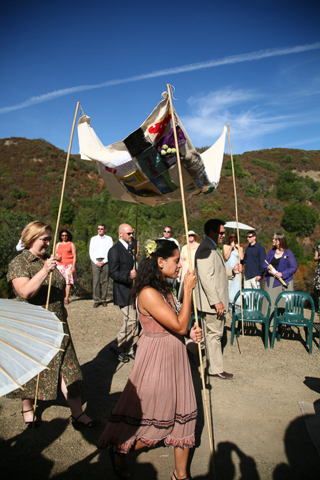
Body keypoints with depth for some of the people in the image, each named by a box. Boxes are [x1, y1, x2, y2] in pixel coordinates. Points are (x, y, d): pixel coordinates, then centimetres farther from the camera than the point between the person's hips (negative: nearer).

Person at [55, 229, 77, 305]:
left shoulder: (71, 244, 6)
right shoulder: (58, 245, 17)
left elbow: (74, 256, 0)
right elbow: (55, 254, 22)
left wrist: (73, 266, -8)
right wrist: (56, 257, -3)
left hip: (69, 265, -3)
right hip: (60, 265, 3)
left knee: (68, 282, -6)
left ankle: (66, 298, -3)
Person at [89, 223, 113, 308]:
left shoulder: (109, 239, 10)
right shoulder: (93, 239, 14)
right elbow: (91, 252, 9)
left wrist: (103, 261, -7)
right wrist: (96, 262, -5)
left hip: (105, 262, -1)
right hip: (95, 261, 1)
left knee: (105, 281, -1)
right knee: (95, 281, -5)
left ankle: (103, 299, 6)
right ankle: (96, 300, -1)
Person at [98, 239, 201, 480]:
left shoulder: (165, 290, 4)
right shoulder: (148, 293, -25)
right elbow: (179, 325, -26)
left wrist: (191, 332, -3)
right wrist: (188, 290, -21)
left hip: (175, 358, 8)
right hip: (157, 360, -8)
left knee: (182, 415, 17)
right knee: (151, 419, 11)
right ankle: (119, 450, 40)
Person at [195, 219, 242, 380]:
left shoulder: (212, 247, 15)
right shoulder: (206, 249, -20)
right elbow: (206, 278, -25)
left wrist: (232, 271, 6)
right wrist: (217, 301, -24)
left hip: (216, 300, 11)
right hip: (212, 301, -11)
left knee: (215, 333, 18)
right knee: (214, 334, 1)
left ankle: (213, 364, 32)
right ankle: (215, 369, 15)